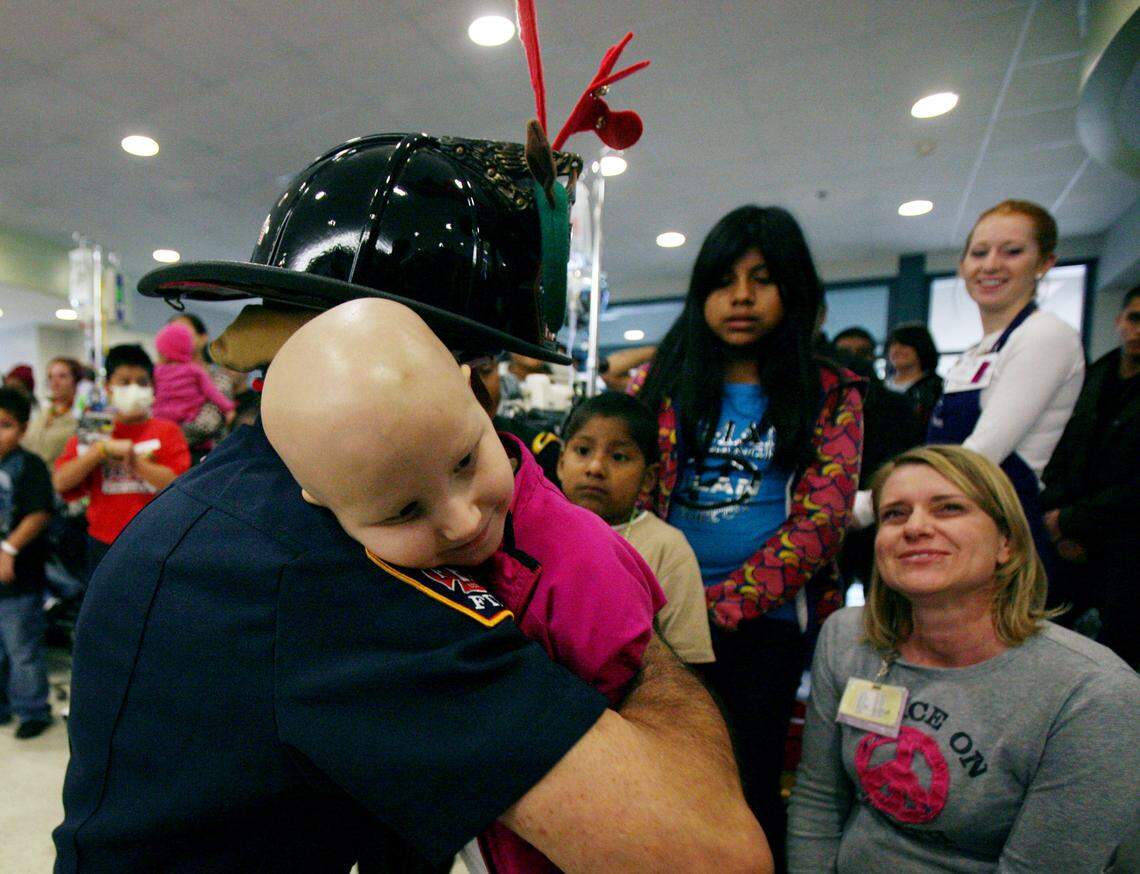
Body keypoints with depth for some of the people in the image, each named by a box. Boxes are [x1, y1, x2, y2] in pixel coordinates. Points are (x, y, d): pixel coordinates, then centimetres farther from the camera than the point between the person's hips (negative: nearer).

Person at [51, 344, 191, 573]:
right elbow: (61, 482, -6)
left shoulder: (167, 431, 0)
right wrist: (102, 449, -16)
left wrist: (132, 458, -18)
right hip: (104, 545, 3)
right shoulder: (92, 433, 7)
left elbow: (176, 483, -13)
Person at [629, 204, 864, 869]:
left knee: (748, 779, 8)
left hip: (766, 620, -1)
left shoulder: (831, 393, 1)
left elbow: (821, 519, -7)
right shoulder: (661, 380, 5)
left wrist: (723, 604, -15)